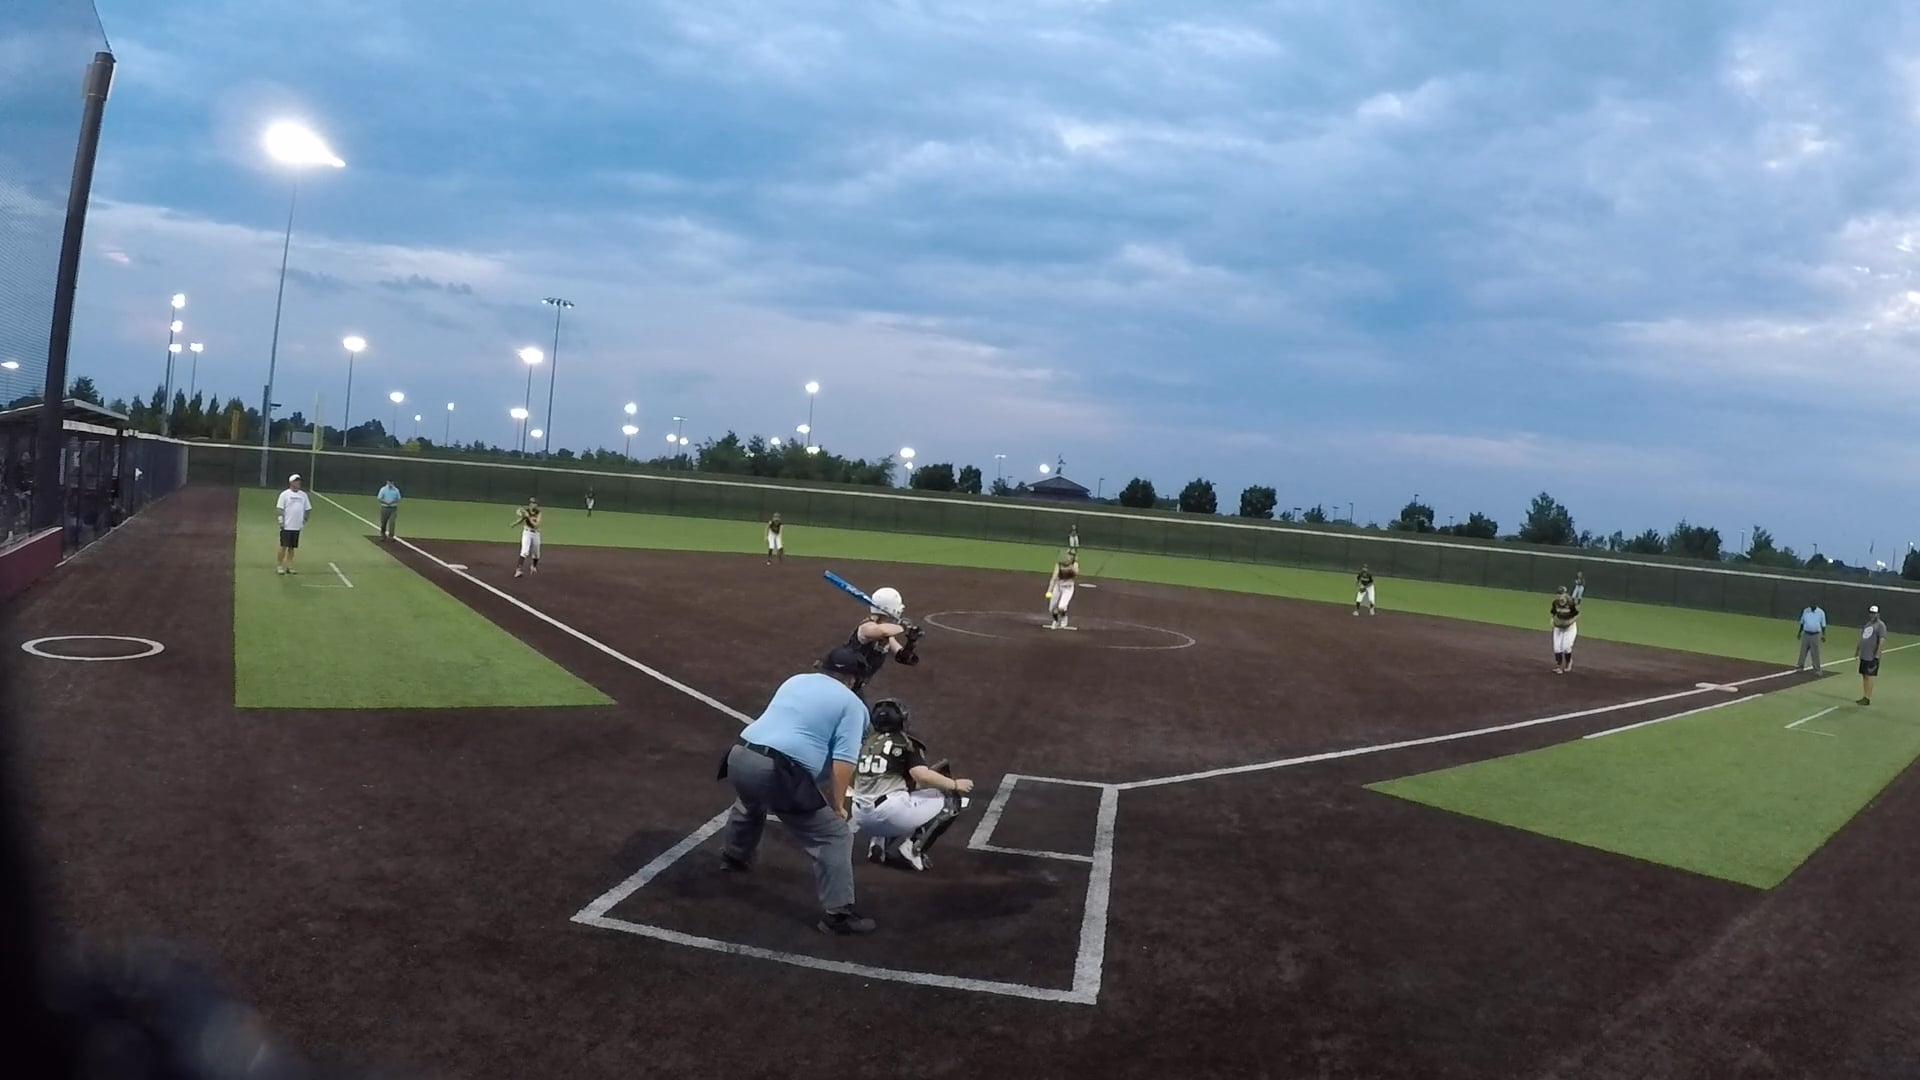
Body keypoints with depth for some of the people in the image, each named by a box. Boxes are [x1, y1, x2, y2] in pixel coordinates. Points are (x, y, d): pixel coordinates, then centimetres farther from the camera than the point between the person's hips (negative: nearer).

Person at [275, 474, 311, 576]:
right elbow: (280, 509, -7)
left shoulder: (303, 495, 9)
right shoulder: (285, 494, -5)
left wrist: (305, 520, 11)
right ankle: (279, 566, 4)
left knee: (292, 547, 8)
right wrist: (281, 521, -12)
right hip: (286, 526, -4)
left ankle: (289, 566, 14)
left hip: (297, 526, 4)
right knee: (284, 546, -3)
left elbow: (308, 509, 16)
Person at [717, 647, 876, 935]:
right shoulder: (852, 704, 4)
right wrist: (838, 807, 3)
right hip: (779, 772, -7)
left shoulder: (795, 681, 23)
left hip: (740, 756, 7)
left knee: (749, 804, 42)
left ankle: (734, 857, 63)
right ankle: (838, 913, 4)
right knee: (835, 836, 4)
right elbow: (843, 763, -7)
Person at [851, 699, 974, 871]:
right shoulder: (905, 741, 2)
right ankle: (909, 848, -8)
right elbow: (922, 775, -11)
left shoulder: (865, 744, 17)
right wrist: (955, 784, 1)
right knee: (953, 800, 7)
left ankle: (878, 842, 9)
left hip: (862, 817, 6)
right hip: (889, 813, -6)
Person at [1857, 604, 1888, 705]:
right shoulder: (1868, 623, 17)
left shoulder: (1880, 625, -11)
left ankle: (1867, 699, -4)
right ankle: (1864, 697, 18)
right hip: (1863, 655, 9)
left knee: (1869, 676, -7)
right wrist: (1857, 650, 22)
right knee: (1864, 676, 12)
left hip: (1872, 657, -9)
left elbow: (1882, 640, -19)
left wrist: (1877, 655, -23)